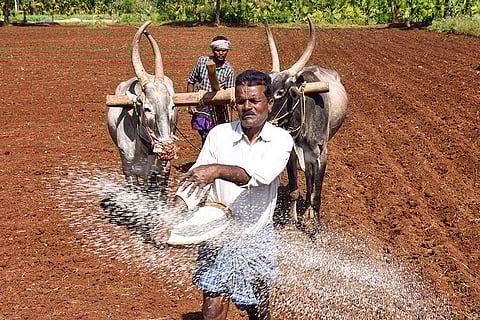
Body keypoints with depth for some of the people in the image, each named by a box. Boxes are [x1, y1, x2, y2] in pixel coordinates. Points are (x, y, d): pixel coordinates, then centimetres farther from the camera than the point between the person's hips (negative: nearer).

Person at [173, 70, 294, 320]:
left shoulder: (280, 139, -9)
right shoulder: (219, 135, -6)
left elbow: (262, 174, -28)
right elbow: (194, 180, -9)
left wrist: (218, 170, -42)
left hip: (258, 236, 1)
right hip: (219, 234, 0)